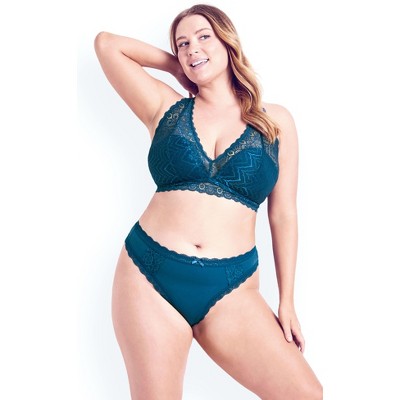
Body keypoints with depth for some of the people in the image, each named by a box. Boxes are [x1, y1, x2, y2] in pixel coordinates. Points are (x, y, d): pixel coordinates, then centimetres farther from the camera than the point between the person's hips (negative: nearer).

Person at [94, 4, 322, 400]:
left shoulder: (275, 121, 9)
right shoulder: (166, 107, 9)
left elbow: (283, 215, 8)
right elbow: (107, 43, 9)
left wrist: (286, 301, 7)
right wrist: (177, 65, 16)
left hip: (229, 289, 1)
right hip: (149, 275, 0)